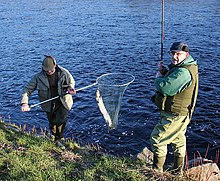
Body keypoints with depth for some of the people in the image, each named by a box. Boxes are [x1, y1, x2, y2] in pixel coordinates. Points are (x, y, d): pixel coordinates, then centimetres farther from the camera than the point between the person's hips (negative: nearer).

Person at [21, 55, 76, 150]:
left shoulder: (64, 73, -11)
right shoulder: (38, 77, -12)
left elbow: (72, 82, 9)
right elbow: (27, 89, -8)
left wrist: (70, 88, -16)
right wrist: (24, 103, -22)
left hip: (63, 102, -1)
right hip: (49, 104, 1)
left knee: (61, 120, -19)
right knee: (52, 124, 11)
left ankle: (59, 137, 10)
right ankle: (56, 141, 38)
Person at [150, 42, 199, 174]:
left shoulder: (183, 72, -28)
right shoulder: (186, 67, 8)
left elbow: (165, 88, -32)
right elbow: (173, 82, 20)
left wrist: (159, 77, -11)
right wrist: (165, 73, 1)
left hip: (174, 116, -11)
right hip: (181, 114, 11)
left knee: (157, 138, -1)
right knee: (178, 140, 21)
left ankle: (157, 171, 11)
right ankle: (178, 171, 37)